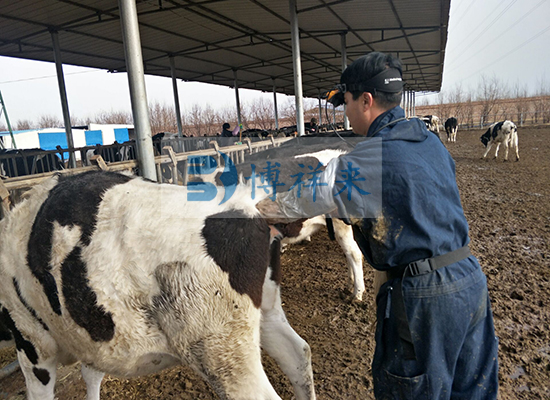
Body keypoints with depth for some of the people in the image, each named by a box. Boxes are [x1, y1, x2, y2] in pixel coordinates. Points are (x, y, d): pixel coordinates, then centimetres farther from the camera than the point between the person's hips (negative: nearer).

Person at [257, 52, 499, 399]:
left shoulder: (365, 160, -18)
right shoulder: (432, 140, 7)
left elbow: (301, 201, -10)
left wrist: (257, 209, 9)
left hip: (425, 295, -7)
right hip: (472, 278, 8)